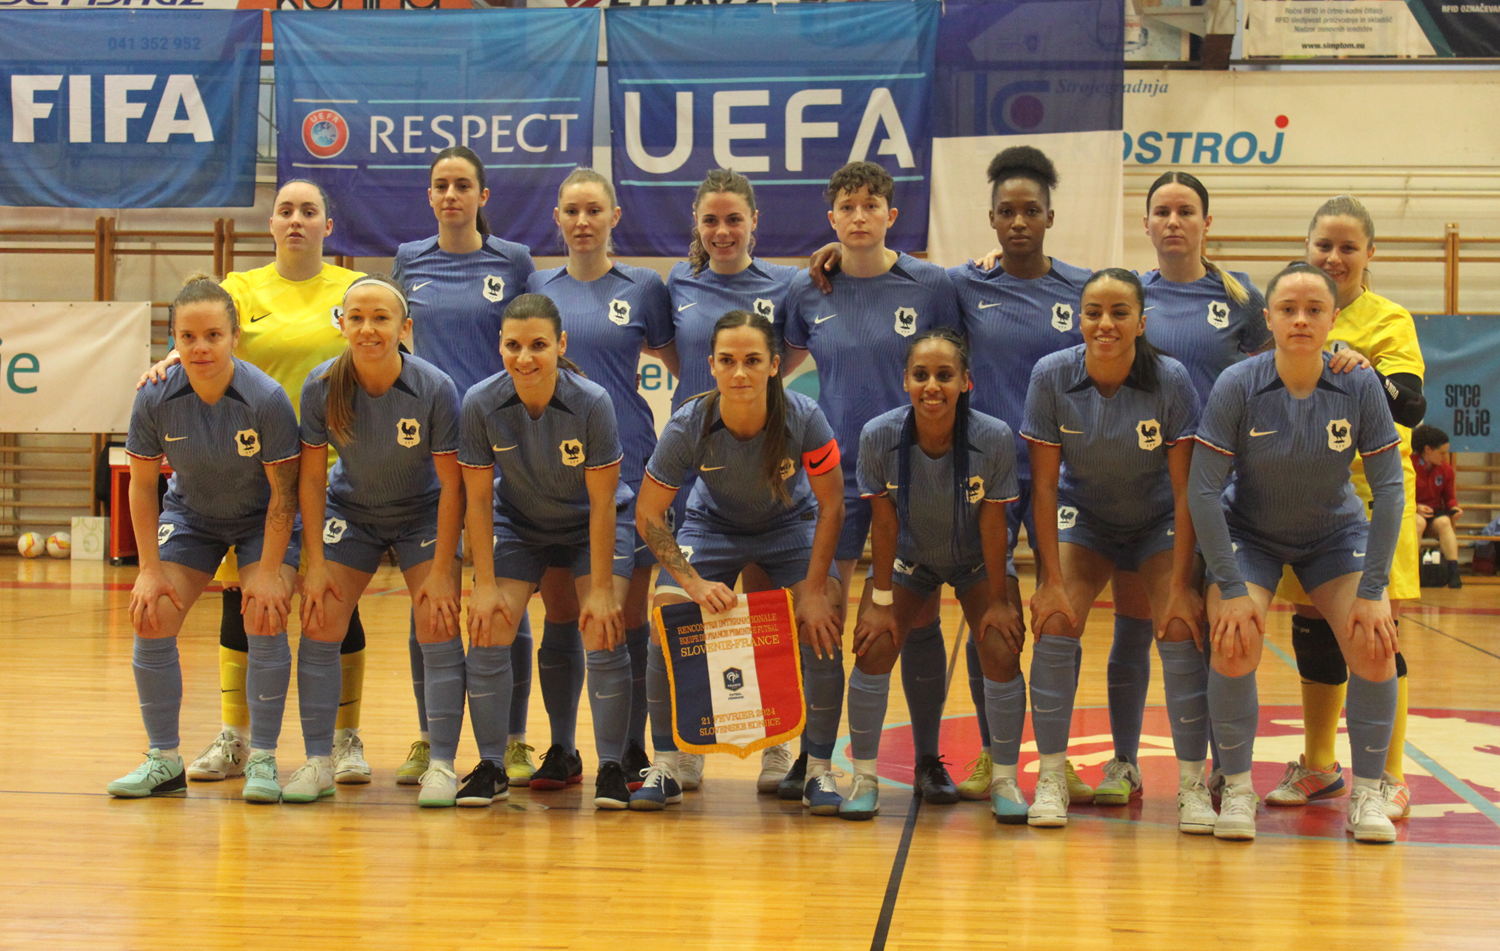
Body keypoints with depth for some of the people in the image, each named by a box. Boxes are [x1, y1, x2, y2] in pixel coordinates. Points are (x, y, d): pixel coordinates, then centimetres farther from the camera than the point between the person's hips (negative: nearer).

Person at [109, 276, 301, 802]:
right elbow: (142, 485, -10)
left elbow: (283, 490, -19)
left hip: (262, 518, -3)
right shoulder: (155, 399, -22)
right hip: (190, 514, 3)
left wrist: (270, 571, -20)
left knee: (265, 619, -21)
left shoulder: (267, 399, -29)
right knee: (151, 619, -10)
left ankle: (262, 760, -7)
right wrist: (150, 568, -11)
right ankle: (164, 761, 5)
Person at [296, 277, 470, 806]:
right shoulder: (322, 386, -20)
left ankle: (442, 766, -3)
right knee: (319, 625, -7)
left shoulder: (435, 389, -26)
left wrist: (442, 570, -18)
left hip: (422, 514, -2)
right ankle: (317, 763, 3)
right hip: (350, 510, 2)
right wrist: (315, 563, -11)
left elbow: (451, 483, -18)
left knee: (438, 629, -12)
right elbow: (312, 477, -9)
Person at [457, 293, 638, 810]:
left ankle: (611, 768, -4)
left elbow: (601, 502, -21)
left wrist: (601, 591, -19)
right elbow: (478, 499, -12)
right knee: (489, 633, -11)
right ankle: (490, 766, 2)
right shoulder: (480, 404, -22)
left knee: (603, 636, -16)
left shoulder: (592, 403, -28)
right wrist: (485, 585, -13)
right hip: (518, 523, 2)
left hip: (593, 526, -2)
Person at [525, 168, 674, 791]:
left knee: (628, 613, 1)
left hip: (626, 465, -2)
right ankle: (561, 752, 15)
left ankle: (632, 752, 12)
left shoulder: (643, 287, 4)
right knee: (559, 614, 5)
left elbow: (683, 364, 13)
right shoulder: (538, 288, 9)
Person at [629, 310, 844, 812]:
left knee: (823, 627, -21)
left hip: (791, 526, 0)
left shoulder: (804, 418, -31)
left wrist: (814, 591, -19)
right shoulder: (688, 426, -30)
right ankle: (666, 767, -4)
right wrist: (695, 584, -26)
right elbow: (648, 515, -18)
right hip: (712, 526, 0)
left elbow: (831, 504, -16)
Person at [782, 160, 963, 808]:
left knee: (917, 618, 3)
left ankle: (929, 759, 15)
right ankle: (816, 758, 12)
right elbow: (780, 364, 15)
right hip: (833, 472, 1)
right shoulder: (808, 291, 3)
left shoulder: (930, 286, -1)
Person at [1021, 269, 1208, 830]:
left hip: (1160, 520, -1)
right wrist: (1052, 579, -17)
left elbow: (1185, 488, -17)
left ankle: (1193, 785, -5)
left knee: (1179, 631, -18)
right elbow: (1044, 483, -14)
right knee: (1055, 624, -18)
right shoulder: (1051, 376, -20)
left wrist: (1180, 584, -20)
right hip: (1083, 516, 1)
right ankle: (1051, 778, -6)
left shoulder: (1171, 381, -23)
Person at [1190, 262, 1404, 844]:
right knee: (1233, 646, -24)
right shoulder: (1237, 386, -21)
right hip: (1249, 532, -1)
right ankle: (1237, 789, -3)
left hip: (1336, 533, 1)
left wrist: (1372, 592, -16)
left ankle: (1367, 794, 0)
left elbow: (1388, 489, -13)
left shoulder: (1360, 386, -17)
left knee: (1374, 647, -19)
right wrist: (1232, 588, -22)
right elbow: (1203, 490, -19)